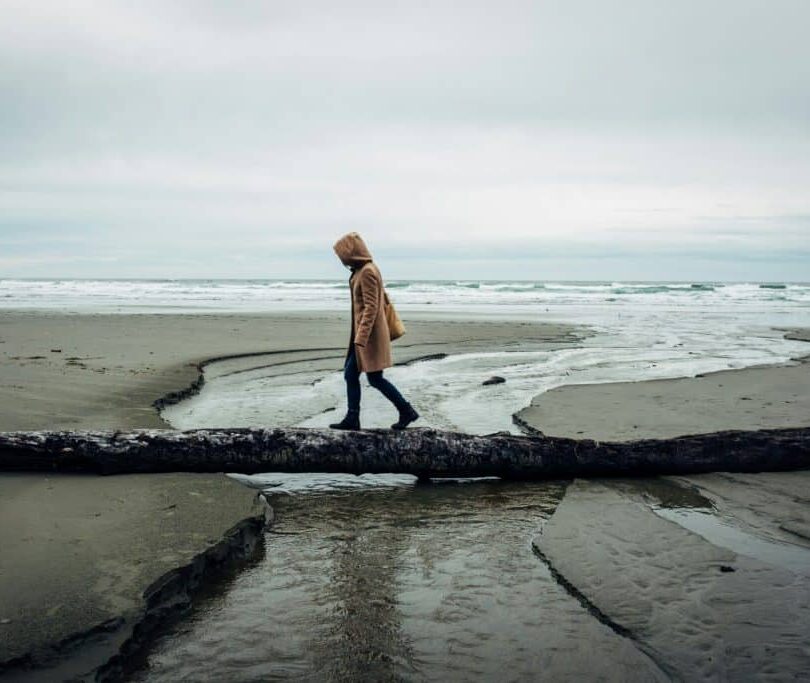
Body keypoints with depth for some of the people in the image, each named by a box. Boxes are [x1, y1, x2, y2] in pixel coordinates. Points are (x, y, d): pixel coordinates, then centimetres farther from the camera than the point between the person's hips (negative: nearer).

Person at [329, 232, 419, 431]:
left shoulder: (367, 272, -17)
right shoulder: (361, 270, 12)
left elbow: (371, 307, -22)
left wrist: (360, 338, -25)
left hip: (369, 335, -10)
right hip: (362, 334, 10)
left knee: (375, 378, -2)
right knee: (350, 375, 9)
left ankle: (407, 411, 8)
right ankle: (352, 419, 14)